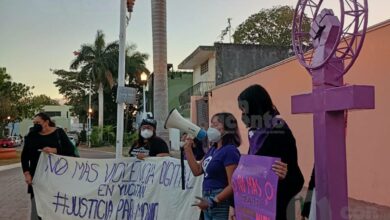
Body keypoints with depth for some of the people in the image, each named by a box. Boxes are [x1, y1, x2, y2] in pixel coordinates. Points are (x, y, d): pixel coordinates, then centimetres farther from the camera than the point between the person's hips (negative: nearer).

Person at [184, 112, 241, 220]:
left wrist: (213, 201, -23)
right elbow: (197, 170, 13)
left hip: (220, 203, -8)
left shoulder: (230, 151, -16)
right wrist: (187, 148, 9)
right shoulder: (213, 149, 12)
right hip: (208, 198, 8)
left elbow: (233, 185, -21)